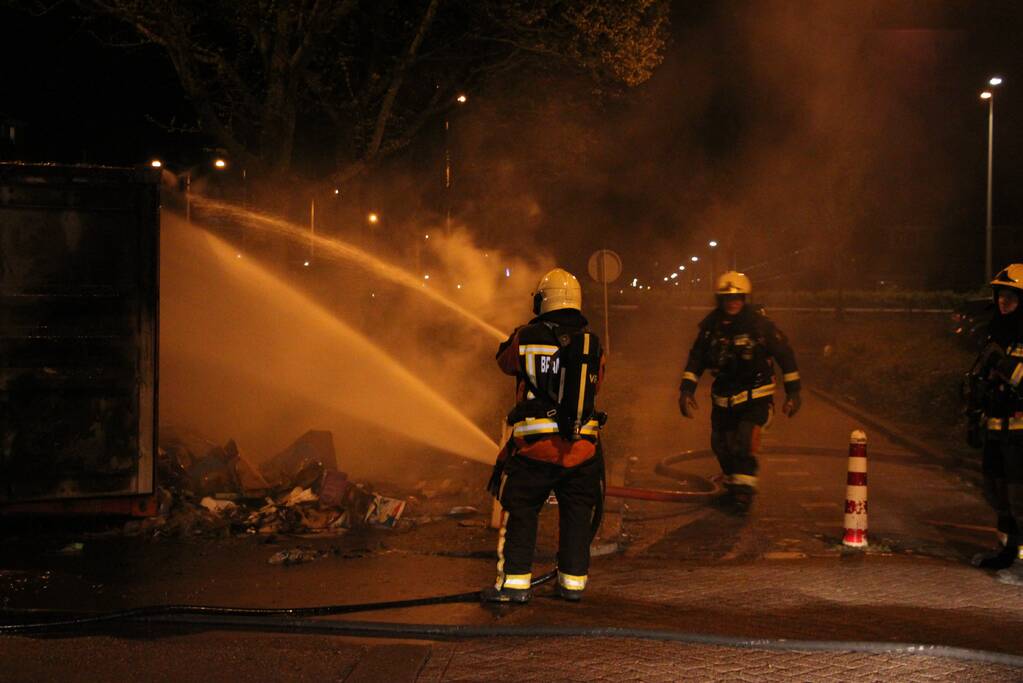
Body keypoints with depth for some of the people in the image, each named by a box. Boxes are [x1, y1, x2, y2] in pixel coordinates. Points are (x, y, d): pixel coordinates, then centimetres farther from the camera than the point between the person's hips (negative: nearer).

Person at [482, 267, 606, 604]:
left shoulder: (527, 337, -6)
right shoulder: (592, 342, 1)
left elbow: (505, 360, 14)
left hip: (534, 444, -2)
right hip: (582, 444, 2)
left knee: (520, 511, 9)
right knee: (577, 512, 14)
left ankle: (514, 580, 8)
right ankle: (573, 580, 18)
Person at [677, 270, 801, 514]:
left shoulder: (759, 323, -12)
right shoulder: (711, 324, -1)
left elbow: (784, 353, -4)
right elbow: (696, 357, 8)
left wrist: (793, 391, -3)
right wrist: (687, 390, 0)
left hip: (756, 395, -4)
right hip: (723, 395, 5)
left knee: (745, 438, -23)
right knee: (721, 444, 8)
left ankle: (744, 489, -11)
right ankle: (732, 485, 31)